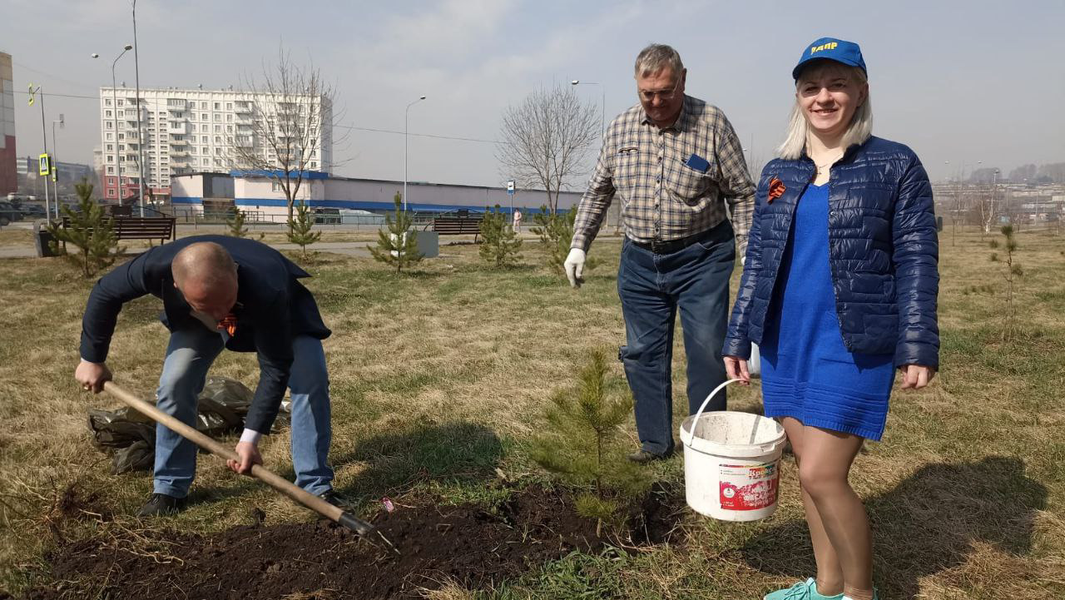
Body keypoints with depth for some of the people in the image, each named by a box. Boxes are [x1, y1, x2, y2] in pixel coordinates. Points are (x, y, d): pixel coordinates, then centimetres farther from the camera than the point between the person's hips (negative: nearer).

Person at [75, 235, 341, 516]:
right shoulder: (157, 267, -39)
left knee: (311, 379, -20)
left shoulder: (269, 292, -47)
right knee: (175, 382, -12)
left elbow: (275, 369, -36)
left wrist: (251, 437, -39)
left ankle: (316, 486, -7)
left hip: (280, 308, -2)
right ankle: (169, 488, 8)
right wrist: (92, 358, -6)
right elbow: (104, 293, -17)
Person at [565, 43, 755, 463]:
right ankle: (655, 442, 23)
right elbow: (598, 192, 13)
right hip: (639, 259, 4)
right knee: (642, 353, 8)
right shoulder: (620, 128, 4)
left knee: (706, 350, -2)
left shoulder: (712, 124, -6)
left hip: (701, 258, -3)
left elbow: (742, 196, -2)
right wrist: (579, 244, 7)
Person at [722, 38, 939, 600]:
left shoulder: (895, 165, -1)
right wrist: (737, 338, 11)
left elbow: (916, 261, -4)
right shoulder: (777, 172, 10)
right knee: (812, 471, 12)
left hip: (854, 345, -5)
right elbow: (758, 259, 12)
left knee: (822, 475, -8)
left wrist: (918, 346, -11)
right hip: (785, 342, 5)